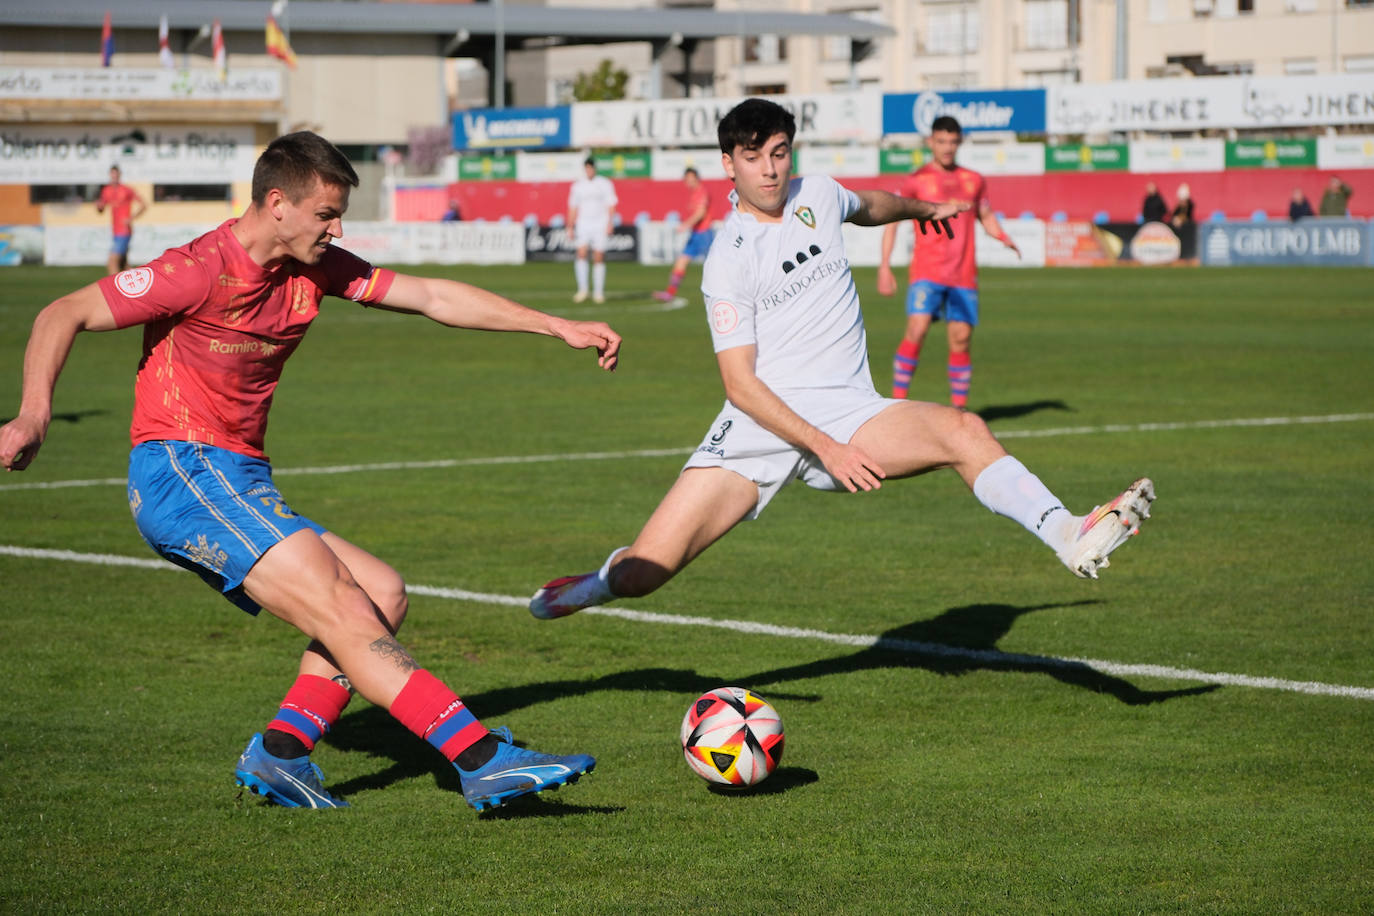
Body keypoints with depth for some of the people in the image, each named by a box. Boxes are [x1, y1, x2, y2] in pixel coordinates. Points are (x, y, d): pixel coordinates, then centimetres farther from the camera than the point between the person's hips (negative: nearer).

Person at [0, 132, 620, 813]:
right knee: (338, 605, -19)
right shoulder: (201, 272, -13)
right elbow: (62, 317, -10)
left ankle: (280, 752, -4)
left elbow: (432, 297, 10)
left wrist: (559, 327, 7)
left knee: (382, 597, 3)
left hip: (241, 485, 9)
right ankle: (483, 758, -25)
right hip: (182, 472, -9)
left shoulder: (313, 267, 8)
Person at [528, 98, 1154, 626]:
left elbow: (869, 206, 38)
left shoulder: (818, 195, 11)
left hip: (849, 411, 3)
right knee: (646, 570, -13)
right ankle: (602, 584, 22)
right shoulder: (727, 260, -5)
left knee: (963, 432, -27)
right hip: (761, 421, -3)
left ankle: (1071, 538, -40)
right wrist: (825, 448, -20)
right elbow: (740, 384, -11)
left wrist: (926, 209, 56)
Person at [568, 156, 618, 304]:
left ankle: (598, 292, 7)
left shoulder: (604, 184, 1)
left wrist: (610, 224, -12)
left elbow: (611, 205, -1)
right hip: (583, 225, 2)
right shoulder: (577, 185, 9)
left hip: (600, 224, -2)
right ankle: (582, 289, -12)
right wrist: (570, 227, 7)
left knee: (599, 258, -1)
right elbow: (573, 207, 13)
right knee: (581, 254, -15)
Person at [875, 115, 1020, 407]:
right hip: (926, 272, -3)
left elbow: (986, 216, 24)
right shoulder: (916, 181, 1)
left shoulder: (974, 181, 13)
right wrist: (884, 268, -5)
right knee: (916, 331, -17)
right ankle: (897, 401, -12)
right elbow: (891, 220, 2)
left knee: (961, 339, 1)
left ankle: (959, 408, 11)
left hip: (963, 275, 3)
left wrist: (1004, 238, 2)